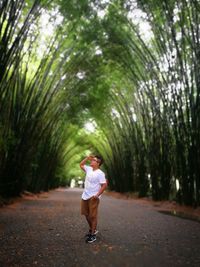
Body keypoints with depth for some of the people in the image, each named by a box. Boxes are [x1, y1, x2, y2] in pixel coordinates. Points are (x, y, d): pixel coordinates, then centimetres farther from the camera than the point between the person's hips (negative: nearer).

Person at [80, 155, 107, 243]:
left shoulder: (100, 173, -16)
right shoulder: (89, 169, 6)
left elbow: (104, 185, -18)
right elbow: (81, 165, 20)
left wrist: (97, 195, -20)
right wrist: (87, 158, 7)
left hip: (93, 198, -8)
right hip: (85, 196, 8)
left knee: (93, 216, -1)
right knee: (87, 214, 17)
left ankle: (93, 235, 10)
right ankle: (92, 229, 36)